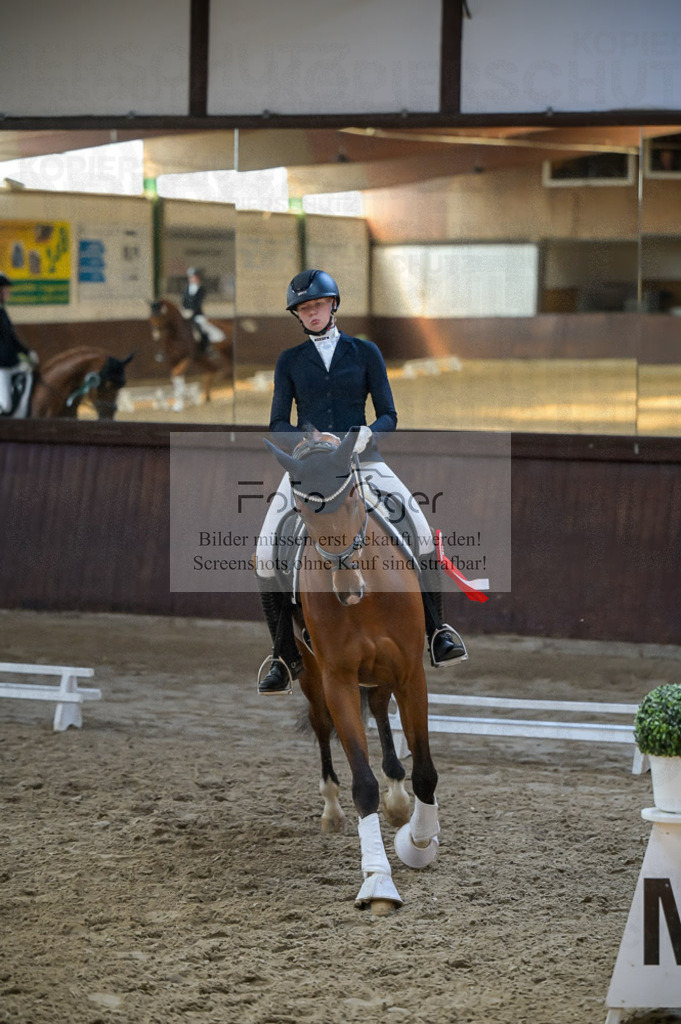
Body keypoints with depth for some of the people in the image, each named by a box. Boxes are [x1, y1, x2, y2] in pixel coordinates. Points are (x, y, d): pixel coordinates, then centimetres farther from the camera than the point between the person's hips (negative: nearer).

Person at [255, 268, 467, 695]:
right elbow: (278, 424, 8)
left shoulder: (365, 352, 8)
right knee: (266, 553, -17)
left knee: (420, 531, -23)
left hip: (361, 458, -1)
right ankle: (285, 657, -4)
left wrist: (369, 432, -16)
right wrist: (301, 437, -15)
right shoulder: (290, 362, 10)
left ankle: (437, 631, -9)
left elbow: (388, 415, 6)